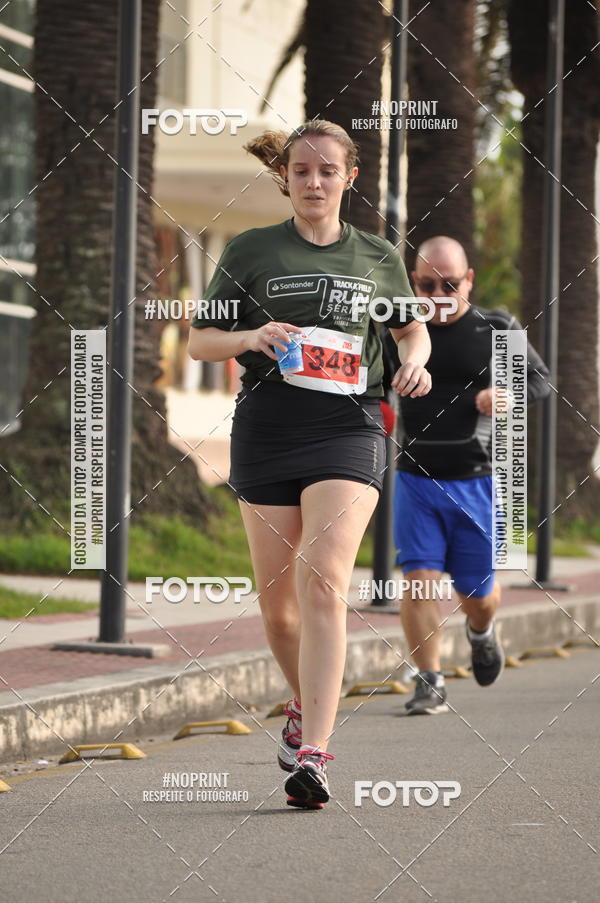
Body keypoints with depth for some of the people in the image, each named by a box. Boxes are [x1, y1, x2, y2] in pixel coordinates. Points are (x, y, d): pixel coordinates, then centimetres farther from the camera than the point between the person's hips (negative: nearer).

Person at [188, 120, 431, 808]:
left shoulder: (378, 258, 12)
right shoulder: (250, 251, 8)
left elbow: (411, 325, 28)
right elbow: (199, 342, 9)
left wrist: (415, 360, 6)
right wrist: (252, 336, -11)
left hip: (348, 426, -1)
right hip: (266, 428, 1)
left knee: (323, 581, -19)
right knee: (276, 597, 5)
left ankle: (312, 755, -26)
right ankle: (306, 705, 36)